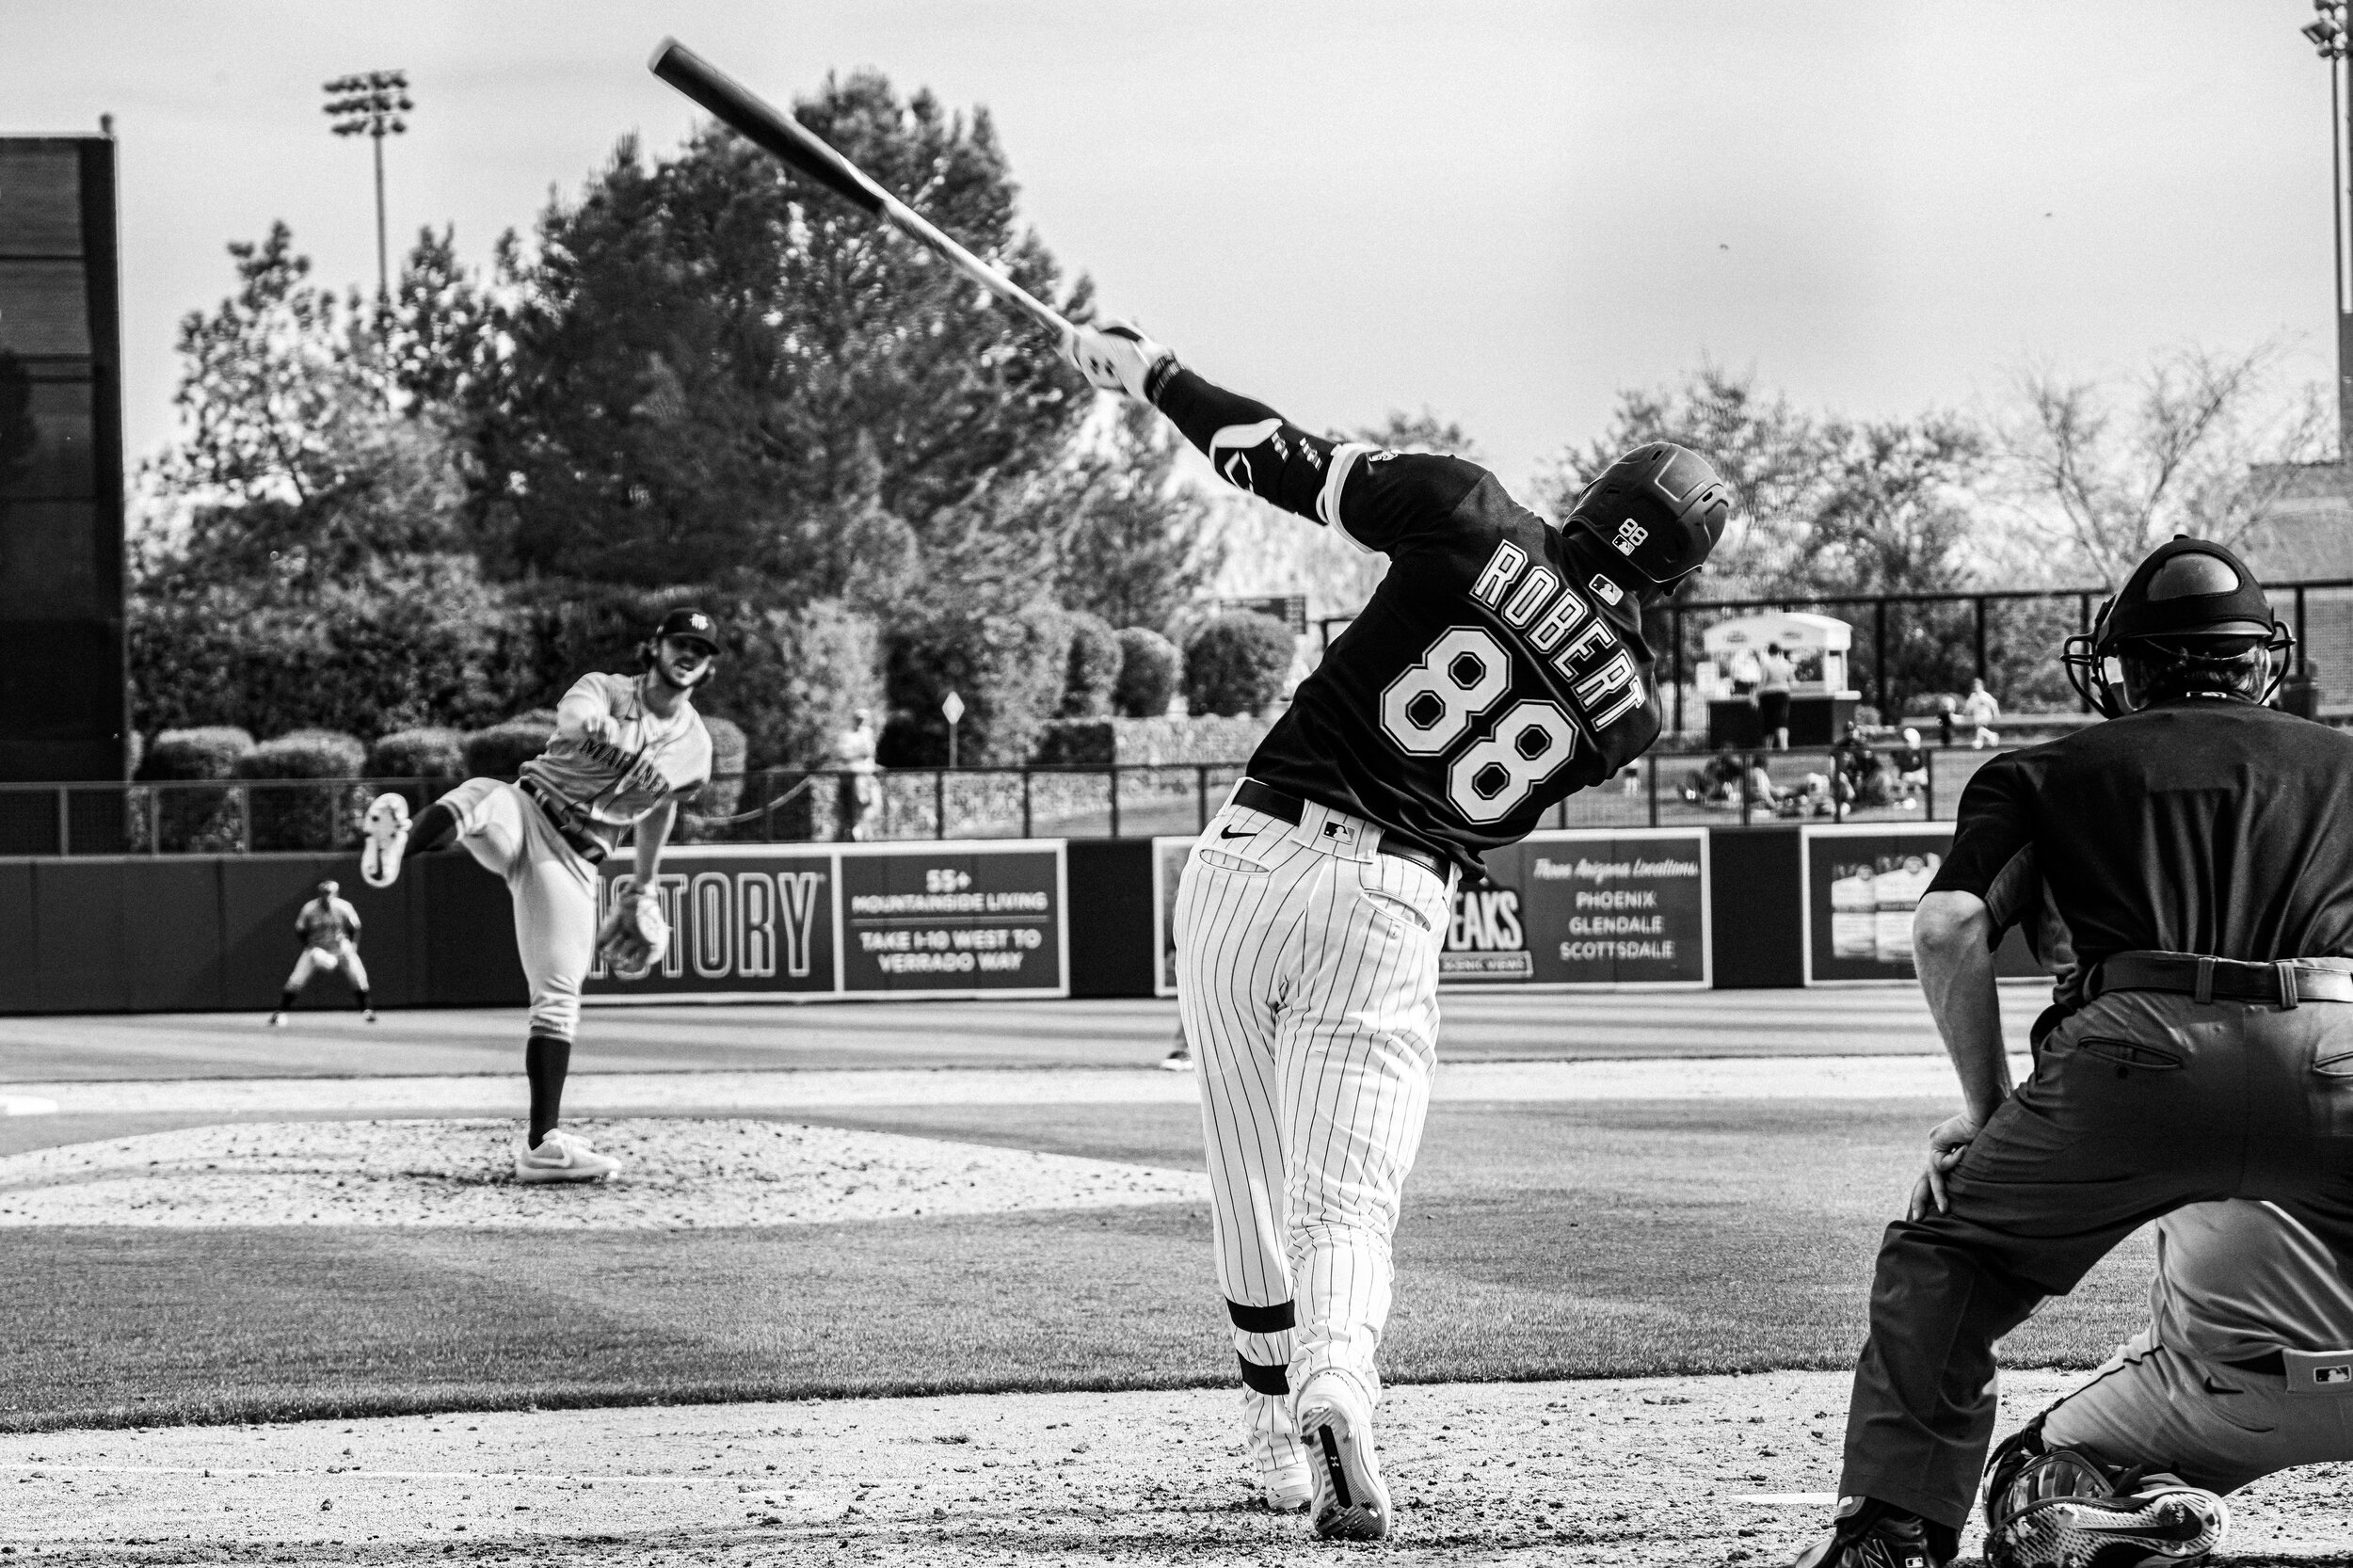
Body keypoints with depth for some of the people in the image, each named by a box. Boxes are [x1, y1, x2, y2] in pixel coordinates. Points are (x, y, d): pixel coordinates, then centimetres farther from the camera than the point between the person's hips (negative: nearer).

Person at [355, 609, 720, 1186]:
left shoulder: (695, 747, 12)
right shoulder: (606, 690, -2)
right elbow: (572, 716, -27)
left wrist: (643, 886, 37)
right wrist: (601, 734, -50)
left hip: (574, 861, 4)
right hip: (526, 813, -4)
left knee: (558, 999, -2)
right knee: (480, 797, -40)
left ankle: (541, 1144, -1)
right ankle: (396, 845, -71)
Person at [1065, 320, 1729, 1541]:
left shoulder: (1475, 524, -4)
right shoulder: (1630, 705, 5)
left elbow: (1284, 462, 0)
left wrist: (1151, 372, 13)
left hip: (1253, 858, 0)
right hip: (1397, 909, 0)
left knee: (1251, 1180, 14)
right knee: (1347, 1197, 0)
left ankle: (1275, 1439, 20)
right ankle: (1335, 1383, -29)